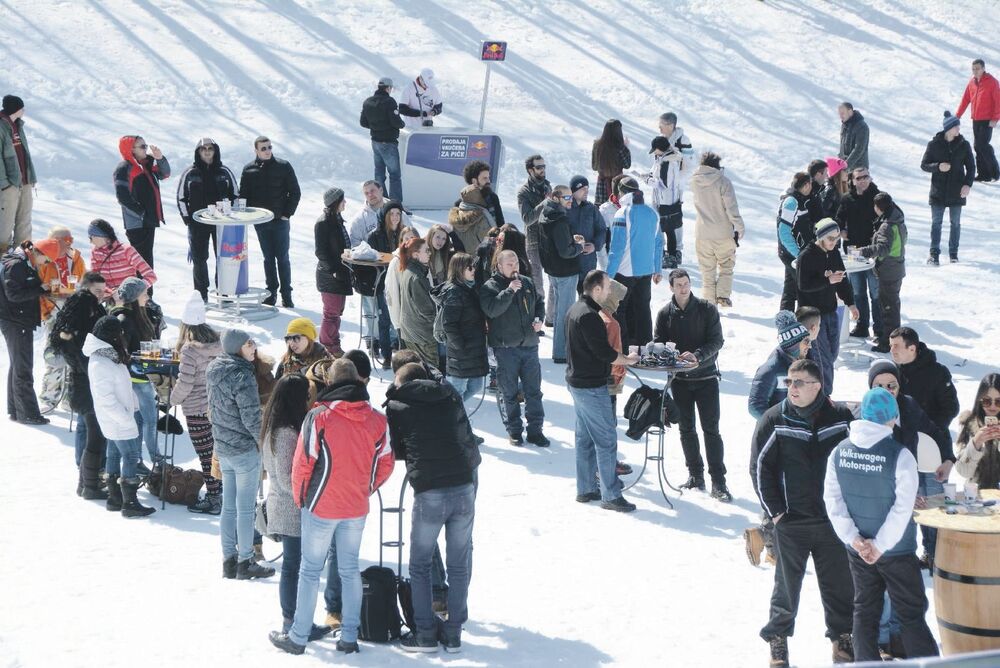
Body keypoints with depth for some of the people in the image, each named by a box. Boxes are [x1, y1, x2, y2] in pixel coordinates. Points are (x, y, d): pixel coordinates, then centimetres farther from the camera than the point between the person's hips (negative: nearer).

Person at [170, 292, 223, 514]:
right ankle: (218, 492, 28)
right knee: (215, 451, 18)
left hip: (196, 410, -6)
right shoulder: (218, 344, -1)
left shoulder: (189, 350, -19)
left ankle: (213, 499, 7)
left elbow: (185, 383, -18)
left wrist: (174, 398, 0)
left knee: (206, 455, 1)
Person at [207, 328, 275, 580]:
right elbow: (251, 417, -19)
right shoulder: (242, 376, -22)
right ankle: (245, 563, 9)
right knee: (245, 507, 2)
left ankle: (229, 560, 20)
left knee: (228, 505, 14)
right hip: (245, 448, -8)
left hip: (222, 446, 8)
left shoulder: (215, 372, 4)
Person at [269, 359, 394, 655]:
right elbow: (386, 464, 3)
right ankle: (349, 637, 15)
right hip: (357, 509, 3)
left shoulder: (318, 417, -14)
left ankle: (298, 637, 12)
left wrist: (300, 498, 4)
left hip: (321, 508, -3)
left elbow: (302, 464, -12)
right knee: (350, 569, 14)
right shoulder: (377, 420, -4)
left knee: (310, 570, 6)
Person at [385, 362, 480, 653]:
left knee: (420, 565, 13)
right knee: (459, 564, 12)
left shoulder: (396, 406, 2)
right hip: (465, 486, 3)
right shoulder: (450, 394, 10)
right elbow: (468, 437, 16)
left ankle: (425, 633, 12)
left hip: (429, 493, -3)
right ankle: (453, 633, 15)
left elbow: (396, 451, 8)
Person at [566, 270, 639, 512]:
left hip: (576, 381, 10)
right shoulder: (589, 316, -23)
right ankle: (611, 495, 0)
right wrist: (627, 360, -7)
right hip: (591, 387, -10)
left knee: (585, 438, 17)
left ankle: (585, 489, 24)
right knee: (606, 440, -4)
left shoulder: (575, 309, 9)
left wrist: (618, 357, 9)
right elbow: (603, 351, -24)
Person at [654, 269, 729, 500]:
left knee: (711, 429, -4)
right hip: (679, 379, 3)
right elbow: (658, 342, 6)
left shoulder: (707, 309, -5)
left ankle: (718, 482, -3)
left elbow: (717, 341, -9)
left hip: (705, 377, -3)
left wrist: (697, 355, -25)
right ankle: (695, 475, 23)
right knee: (686, 429, 10)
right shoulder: (665, 313, 2)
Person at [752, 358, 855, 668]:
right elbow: (760, 468, -3)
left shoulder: (841, 417, -3)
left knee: (840, 584, 10)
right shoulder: (774, 420, -7)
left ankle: (842, 638, 26)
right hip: (791, 522, -2)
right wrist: (775, 511, -7)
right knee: (787, 584, 8)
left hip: (834, 520, 2)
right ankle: (778, 639, 24)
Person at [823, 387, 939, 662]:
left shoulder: (839, 451, -4)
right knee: (911, 614, 5)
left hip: (858, 550, 4)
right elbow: (902, 507, -19)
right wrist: (880, 545, -12)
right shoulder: (900, 456, -19)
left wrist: (853, 538, -6)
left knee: (864, 611, 14)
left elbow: (833, 499, -4)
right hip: (898, 551, -4)